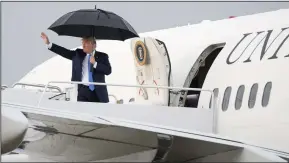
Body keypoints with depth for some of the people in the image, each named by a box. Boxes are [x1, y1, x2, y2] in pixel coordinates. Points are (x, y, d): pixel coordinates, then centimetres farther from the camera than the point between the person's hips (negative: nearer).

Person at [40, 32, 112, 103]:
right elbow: (64, 52, 1)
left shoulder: (102, 56, 4)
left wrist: (95, 63, -15)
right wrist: (48, 43, -8)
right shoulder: (78, 54, 9)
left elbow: (108, 71, -6)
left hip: (98, 92, -1)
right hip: (83, 90, 1)